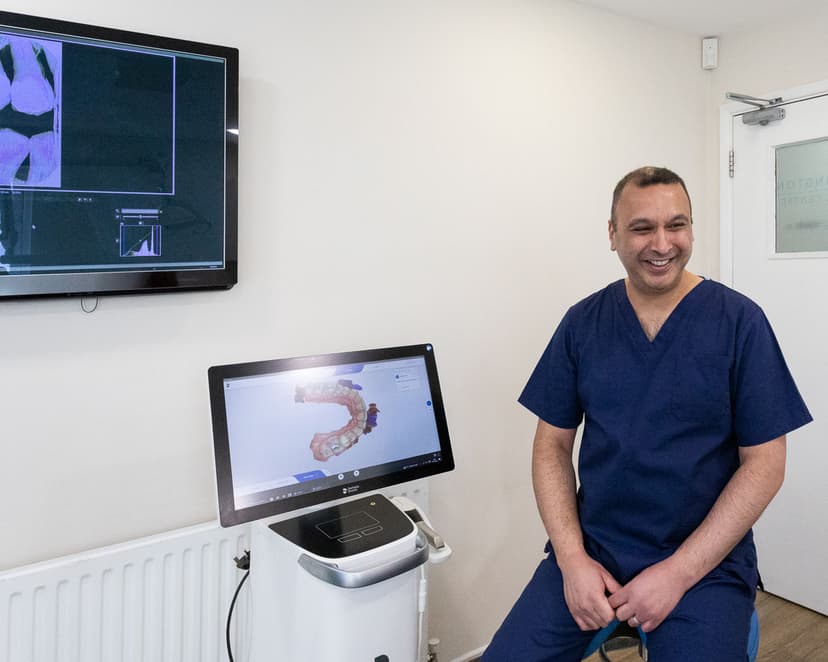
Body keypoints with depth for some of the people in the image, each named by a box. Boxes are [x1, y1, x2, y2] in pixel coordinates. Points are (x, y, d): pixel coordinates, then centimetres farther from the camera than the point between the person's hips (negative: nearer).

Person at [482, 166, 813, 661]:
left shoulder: (740, 322, -6)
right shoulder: (582, 322, 0)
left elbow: (765, 463, -6)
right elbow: (553, 445, 2)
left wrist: (678, 572, -12)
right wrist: (572, 559, -9)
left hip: (707, 561, -1)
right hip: (590, 546, 2)